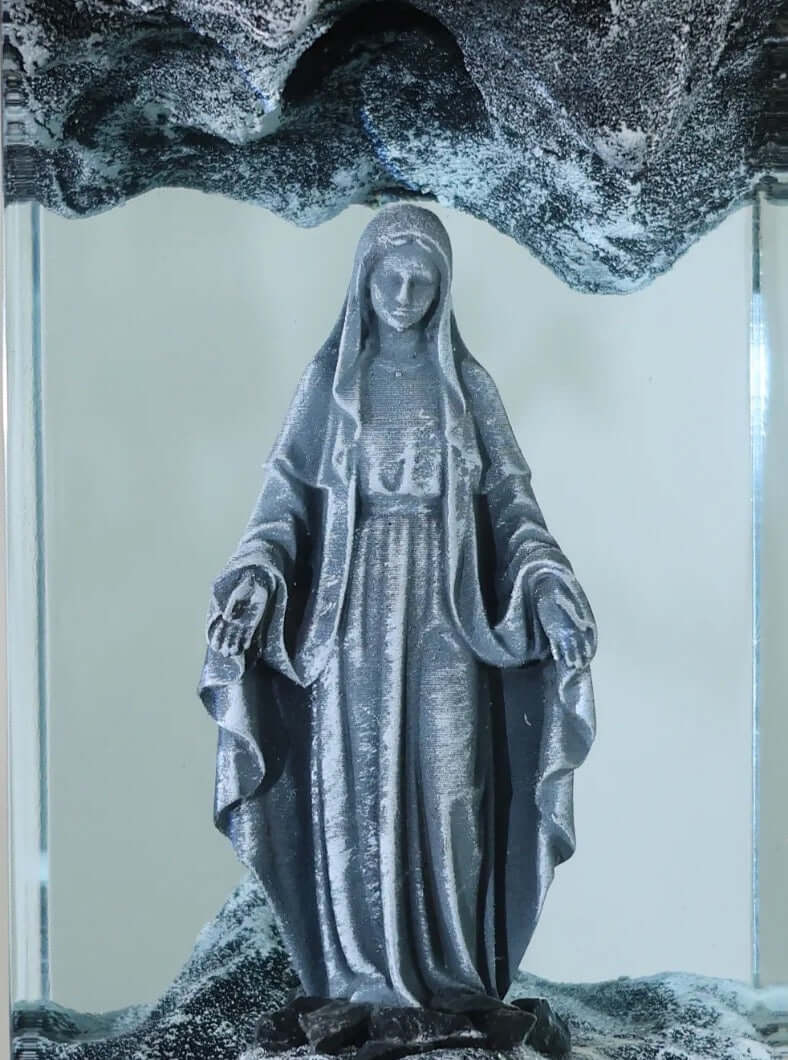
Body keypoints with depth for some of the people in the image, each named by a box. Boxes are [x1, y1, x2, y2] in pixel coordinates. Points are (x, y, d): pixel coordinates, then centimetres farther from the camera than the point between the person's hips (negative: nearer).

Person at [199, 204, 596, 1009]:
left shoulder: (467, 383, 6)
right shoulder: (329, 379, 5)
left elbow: (508, 497, 2)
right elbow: (288, 493, 0)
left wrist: (547, 582, -15)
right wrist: (253, 578, -18)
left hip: (445, 611, 0)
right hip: (356, 613, 0)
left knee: (447, 780, 1)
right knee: (359, 780, 1)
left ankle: (452, 963, 13)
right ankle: (366, 966, 12)